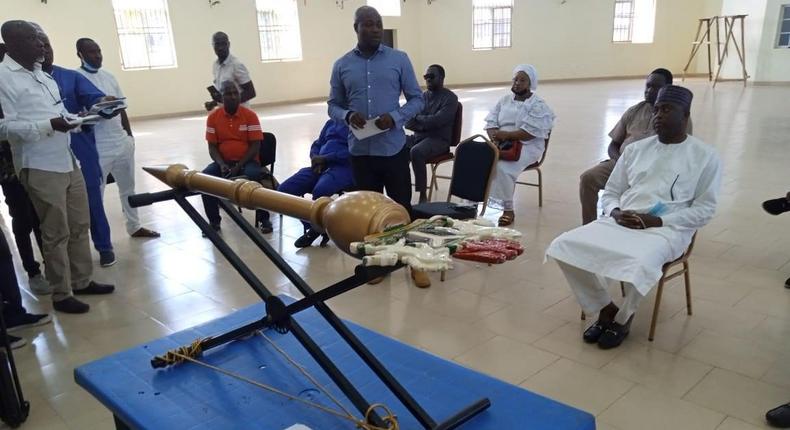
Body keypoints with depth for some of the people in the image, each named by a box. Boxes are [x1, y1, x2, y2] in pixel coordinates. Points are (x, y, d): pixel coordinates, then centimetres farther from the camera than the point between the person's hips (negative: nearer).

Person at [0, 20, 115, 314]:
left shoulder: (40, 73, 13)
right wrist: (50, 125, -26)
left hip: (67, 160, 8)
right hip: (40, 167, -8)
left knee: (80, 225, 13)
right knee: (56, 233, 1)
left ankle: (82, 281, 27)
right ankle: (61, 295, 14)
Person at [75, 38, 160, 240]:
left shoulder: (108, 76, 10)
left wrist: (129, 134, 14)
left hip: (122, 141, 7)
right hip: (97, 147, -7)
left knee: (128, 187, 17)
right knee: (96, 193, 4)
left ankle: (135, 227, 31)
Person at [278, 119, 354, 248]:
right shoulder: (331, 122, 25)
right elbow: (316, 145, 26)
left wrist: (325, 158, -13)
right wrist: (315, 158, 2)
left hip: (343, 168, -7)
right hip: (320, 167, 7)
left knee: (320, 191, -37)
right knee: (284, 190, -13)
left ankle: (314, 228, -10)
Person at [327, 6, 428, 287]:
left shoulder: (399, 59, 0)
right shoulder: (342, 65, 5)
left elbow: (416, 99, 2)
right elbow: (333, 105, 8)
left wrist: (395, 117, -16)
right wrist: (347, 115, -14)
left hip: (393, 148, -2)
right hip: (360, 150, 2)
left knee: (402, 206, 5)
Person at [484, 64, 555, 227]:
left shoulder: (539, 106, -3)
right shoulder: (504, 100, 15)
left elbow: (530, 133, -16)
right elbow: (490, 122, 7)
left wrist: (506, 135, -20)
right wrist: (496, 138, -13)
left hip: (526, 147, -5)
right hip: (501, 145, 5)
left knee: (501, 166, -33)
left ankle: (508, 209, -20)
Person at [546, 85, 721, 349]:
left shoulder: (705, 156, 4)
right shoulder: (636, 149, 15)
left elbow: (704, 209, -1)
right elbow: (609, 192, 17)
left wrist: (657, 221, -14)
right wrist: (616, 213, -6)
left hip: (668, 229, -4)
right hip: (621, 222, 4)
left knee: (641, 263, -39)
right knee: (564, 246, -19)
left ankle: (623, 319, -6)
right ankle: (605, 309, 0)